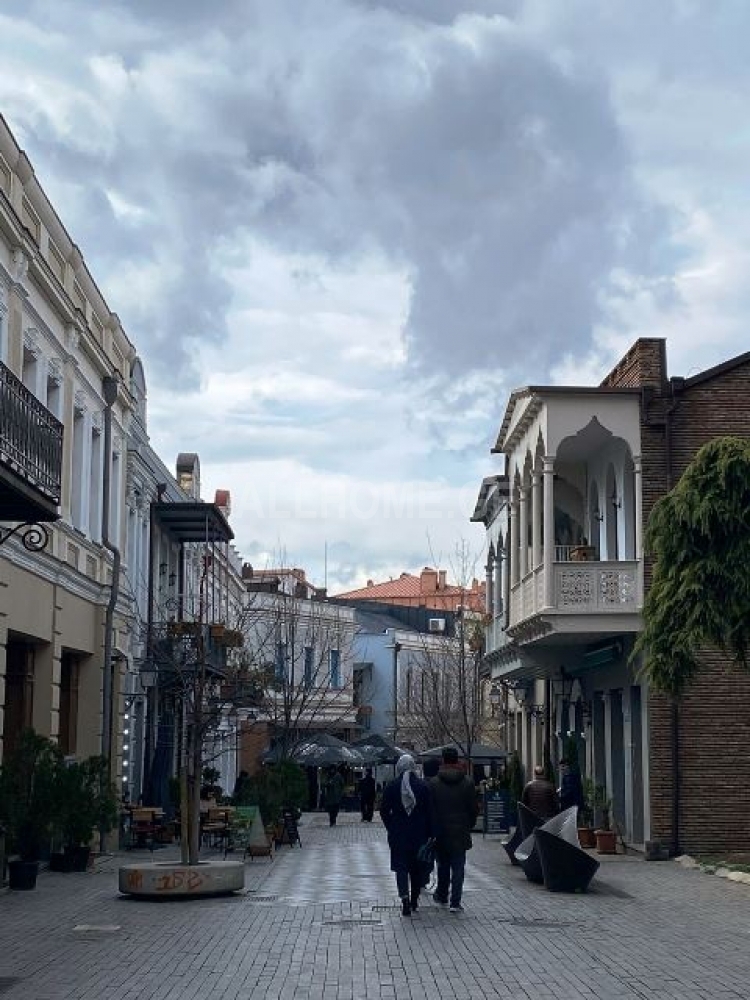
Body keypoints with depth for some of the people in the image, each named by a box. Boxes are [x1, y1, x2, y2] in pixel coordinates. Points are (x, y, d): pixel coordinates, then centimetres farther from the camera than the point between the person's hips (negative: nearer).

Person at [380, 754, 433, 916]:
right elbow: (429, 812, -3)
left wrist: (391, 828, 10)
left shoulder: (391, 786, -5)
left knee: (401, 866, 3)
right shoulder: (422, 786, -4)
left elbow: (384, 811, -2)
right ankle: (414, 901, 22)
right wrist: (429, 833, 3)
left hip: (398, 834, -1)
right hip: (419, 834, 1)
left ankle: (405, 896, -17)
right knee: (417, 867, 14)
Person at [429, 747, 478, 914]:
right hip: (460, 833, 0)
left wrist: (432, 830, 4)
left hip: (441, 832, 0)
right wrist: (469, 826, 13)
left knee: (443, 865, 17)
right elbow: (473, 809, 0)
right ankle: (455, 902, -4)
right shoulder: (468, 783, -3)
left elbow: (430, 809, -4)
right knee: (458, 867, 2)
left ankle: (442, 896, 29)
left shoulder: (434, 783, -6)